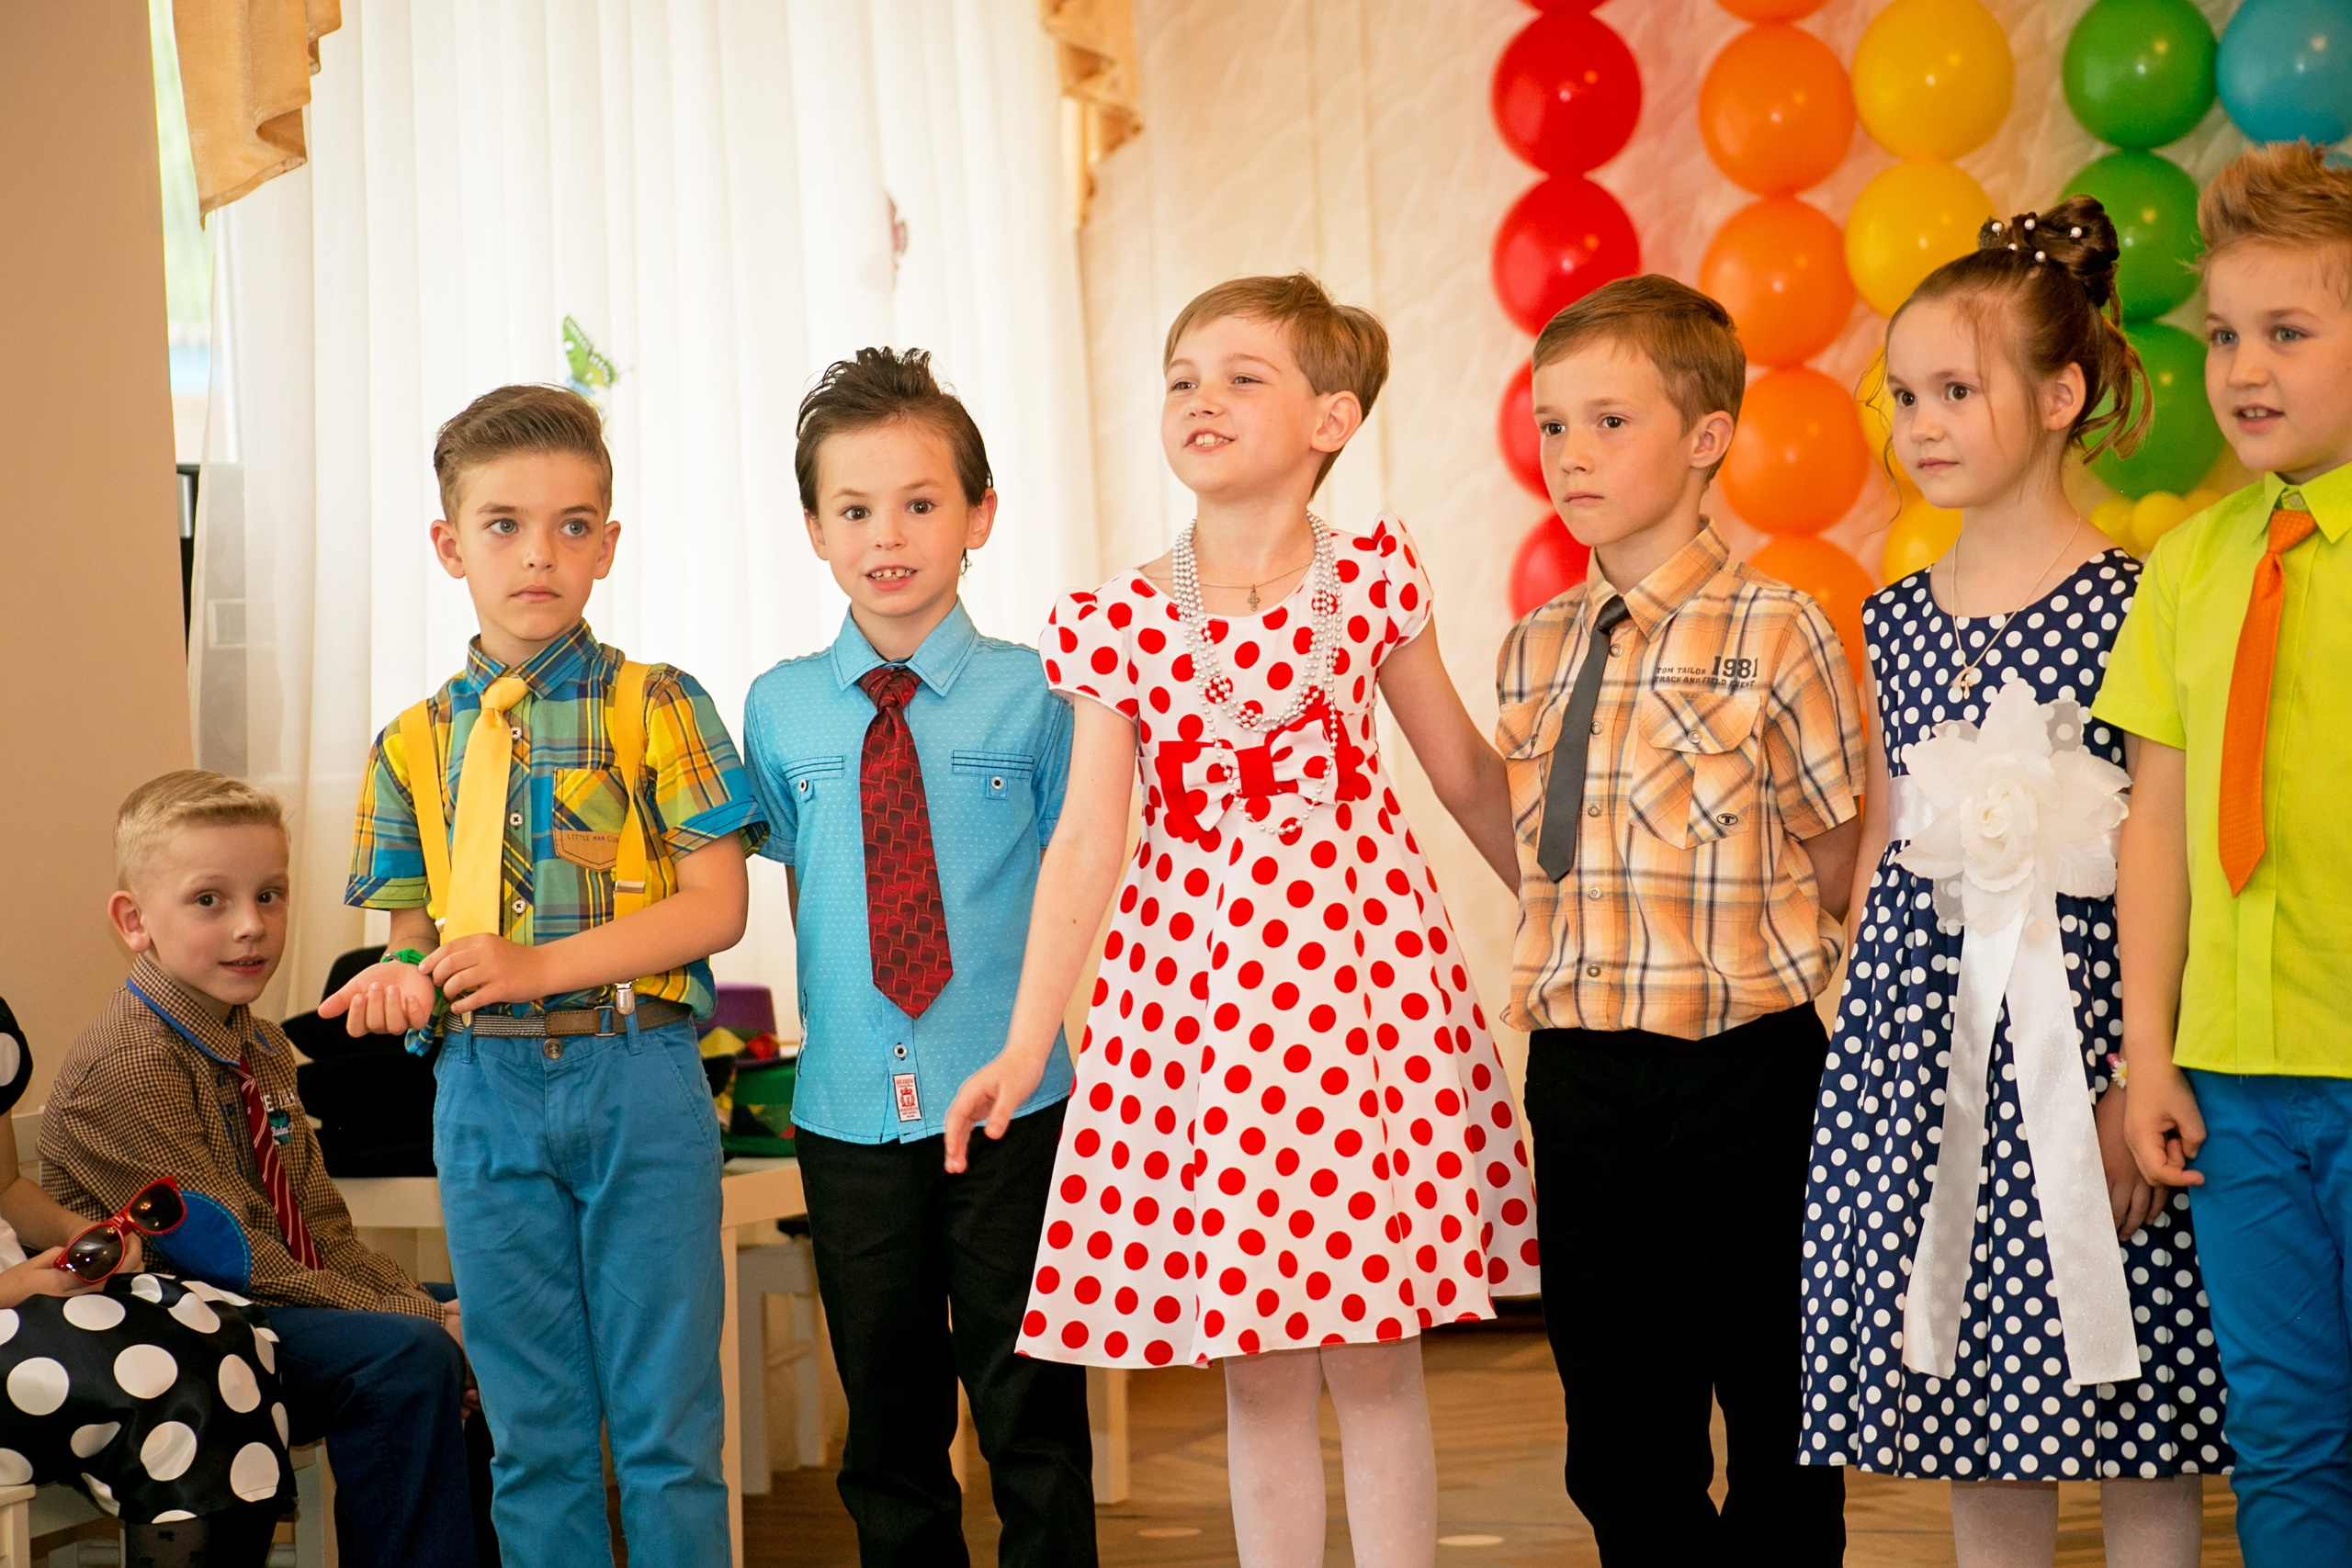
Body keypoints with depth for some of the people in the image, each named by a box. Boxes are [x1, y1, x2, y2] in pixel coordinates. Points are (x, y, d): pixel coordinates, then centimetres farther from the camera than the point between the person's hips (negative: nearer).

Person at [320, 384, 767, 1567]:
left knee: (664, 1414, 2)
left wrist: (542, 964, -17)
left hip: (638, 1077, -3)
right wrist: (404, 979, -12)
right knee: (532, 1424, 10)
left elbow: (715, 904, -7)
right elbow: (414, 929, 13)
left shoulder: (658, 708, -1)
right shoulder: (415, 744, 10)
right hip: (484, 1090, 3)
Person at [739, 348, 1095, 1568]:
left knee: (1031, 1419, 4)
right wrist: (830, 1021, 7)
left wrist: (1055, 1034, -2)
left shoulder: (1030, 695, -3)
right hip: (850, 1112, 3)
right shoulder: (778, 711, 4)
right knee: (887, 1422, 12)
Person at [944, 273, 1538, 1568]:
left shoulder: (1371, 578, 0)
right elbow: (1087, 839, -2)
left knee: (1374, 1350, 3)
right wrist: (1025, 1044, -7)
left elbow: (1465, 770, 9)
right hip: (1195, 969, 1)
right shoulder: (1114, 622, 1)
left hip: (1359, 960, 0)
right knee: (1259, 1366, 6)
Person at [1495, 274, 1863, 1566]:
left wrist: (1727, 959, -5)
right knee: (1616, 1429, 12)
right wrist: (1567, 965, 7)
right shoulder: (1532, 650, 8)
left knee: (1772, 1402, 6)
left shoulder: (1772, 633, -8)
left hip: (1741, 1063, -5)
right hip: (1578, 1063, 5)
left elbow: (1830, 866, -4)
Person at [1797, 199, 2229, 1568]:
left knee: (2131, 1424, 0)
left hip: (2082, 1007, -5)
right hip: (1924, 1007, 5)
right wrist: (1854, 1036, 12)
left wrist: (2138, 1082, -15)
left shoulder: (2129, 608, -7)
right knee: (1976, 1415, 10)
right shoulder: (1899, 619, 10)